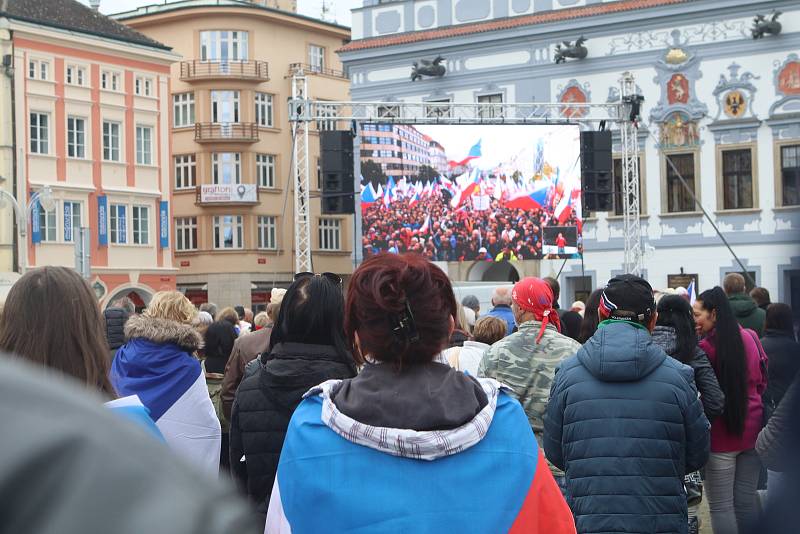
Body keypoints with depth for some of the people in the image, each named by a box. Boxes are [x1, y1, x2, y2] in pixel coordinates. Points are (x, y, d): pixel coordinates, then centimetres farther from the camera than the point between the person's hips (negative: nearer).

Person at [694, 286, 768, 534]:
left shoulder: (707, 346, -16)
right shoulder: (750, 337, 3)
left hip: (721, 432, -6)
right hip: (752, 429, 6)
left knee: (720, 506, 1)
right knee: (746, 502, 13)